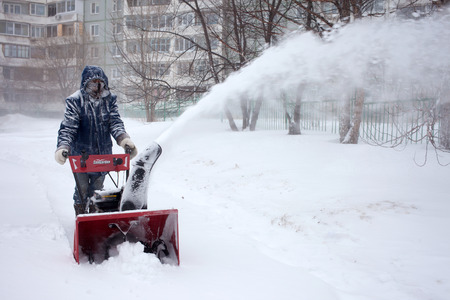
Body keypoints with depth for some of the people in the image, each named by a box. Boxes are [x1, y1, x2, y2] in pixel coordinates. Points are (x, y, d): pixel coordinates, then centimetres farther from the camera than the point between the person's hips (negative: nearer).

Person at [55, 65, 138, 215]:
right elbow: (68, 127, -15)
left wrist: (123, 139, -27)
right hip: (80, 153, -3)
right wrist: (62, 147, -31)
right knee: (82, 188, 5)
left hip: (102, 153, 3)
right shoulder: (75, 101, -9)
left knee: (97, 188, 15)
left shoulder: (109, 99, 0)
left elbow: (115, 122, -6)